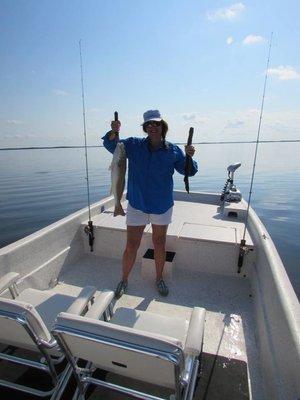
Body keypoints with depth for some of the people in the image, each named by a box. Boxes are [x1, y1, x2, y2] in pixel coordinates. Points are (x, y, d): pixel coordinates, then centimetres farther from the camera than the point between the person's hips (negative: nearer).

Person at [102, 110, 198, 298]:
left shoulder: (173, 150, -2)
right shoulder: (133, 145, -1)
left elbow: (188, 171, 0)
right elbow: (111, 145, -6)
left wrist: (189, 157, -21)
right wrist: (114, 131, -27)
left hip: (162, 205, 1)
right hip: (137, 205, 0)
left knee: (159, 243, 16)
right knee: (131, 245, 6)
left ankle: (160, 278, 38)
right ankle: (124, 280, 30)